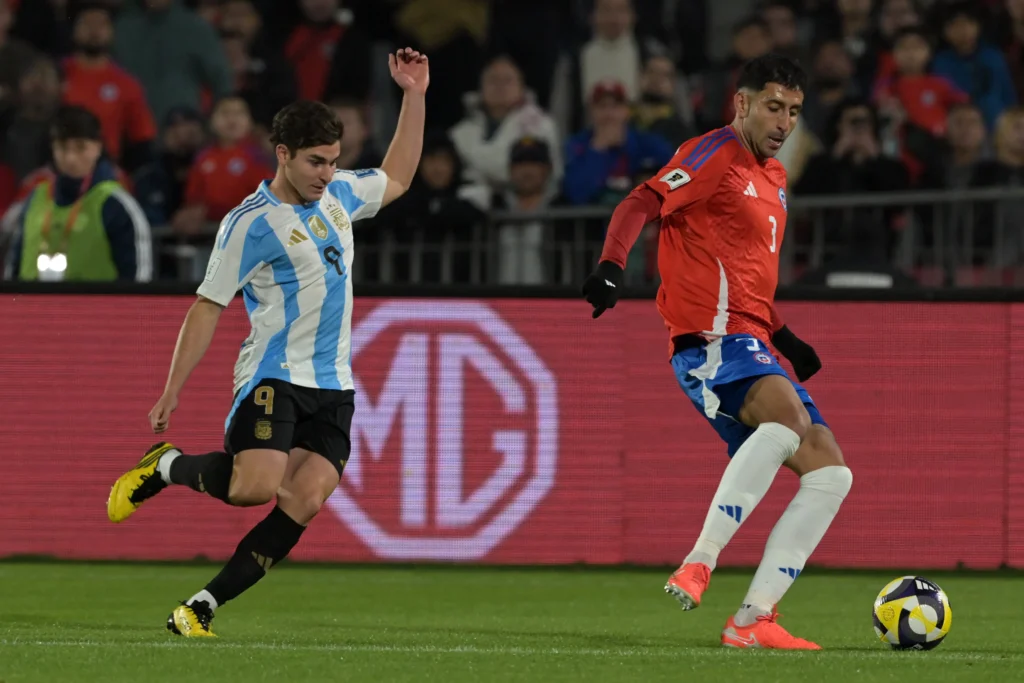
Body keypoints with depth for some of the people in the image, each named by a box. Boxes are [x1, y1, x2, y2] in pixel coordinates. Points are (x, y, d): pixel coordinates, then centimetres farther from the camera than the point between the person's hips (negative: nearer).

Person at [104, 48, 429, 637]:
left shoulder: (338, 194, 12)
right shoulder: (251, 224, -8)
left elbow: (397, 179, 31)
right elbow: (208, 307, -6)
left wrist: (415, 97, 21)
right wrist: (172, 390, -8)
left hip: (334, 385, 6)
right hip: (274, 377, -6)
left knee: (304, 502, -10)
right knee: (255, 485, -26)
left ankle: (201, 608, -5)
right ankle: (165, 467, 5)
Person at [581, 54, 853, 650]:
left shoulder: (774, 177, 24)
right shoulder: (716, 154, -4)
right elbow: (642, 204, -16)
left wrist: (782, 335, 31)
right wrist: (612, 266, -33)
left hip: (754, 345, 9)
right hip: (712, 339, -9)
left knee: (831, 472, 1)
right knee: (786, 413, -36)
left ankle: (753, 620, -1)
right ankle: (698, 565, -36)